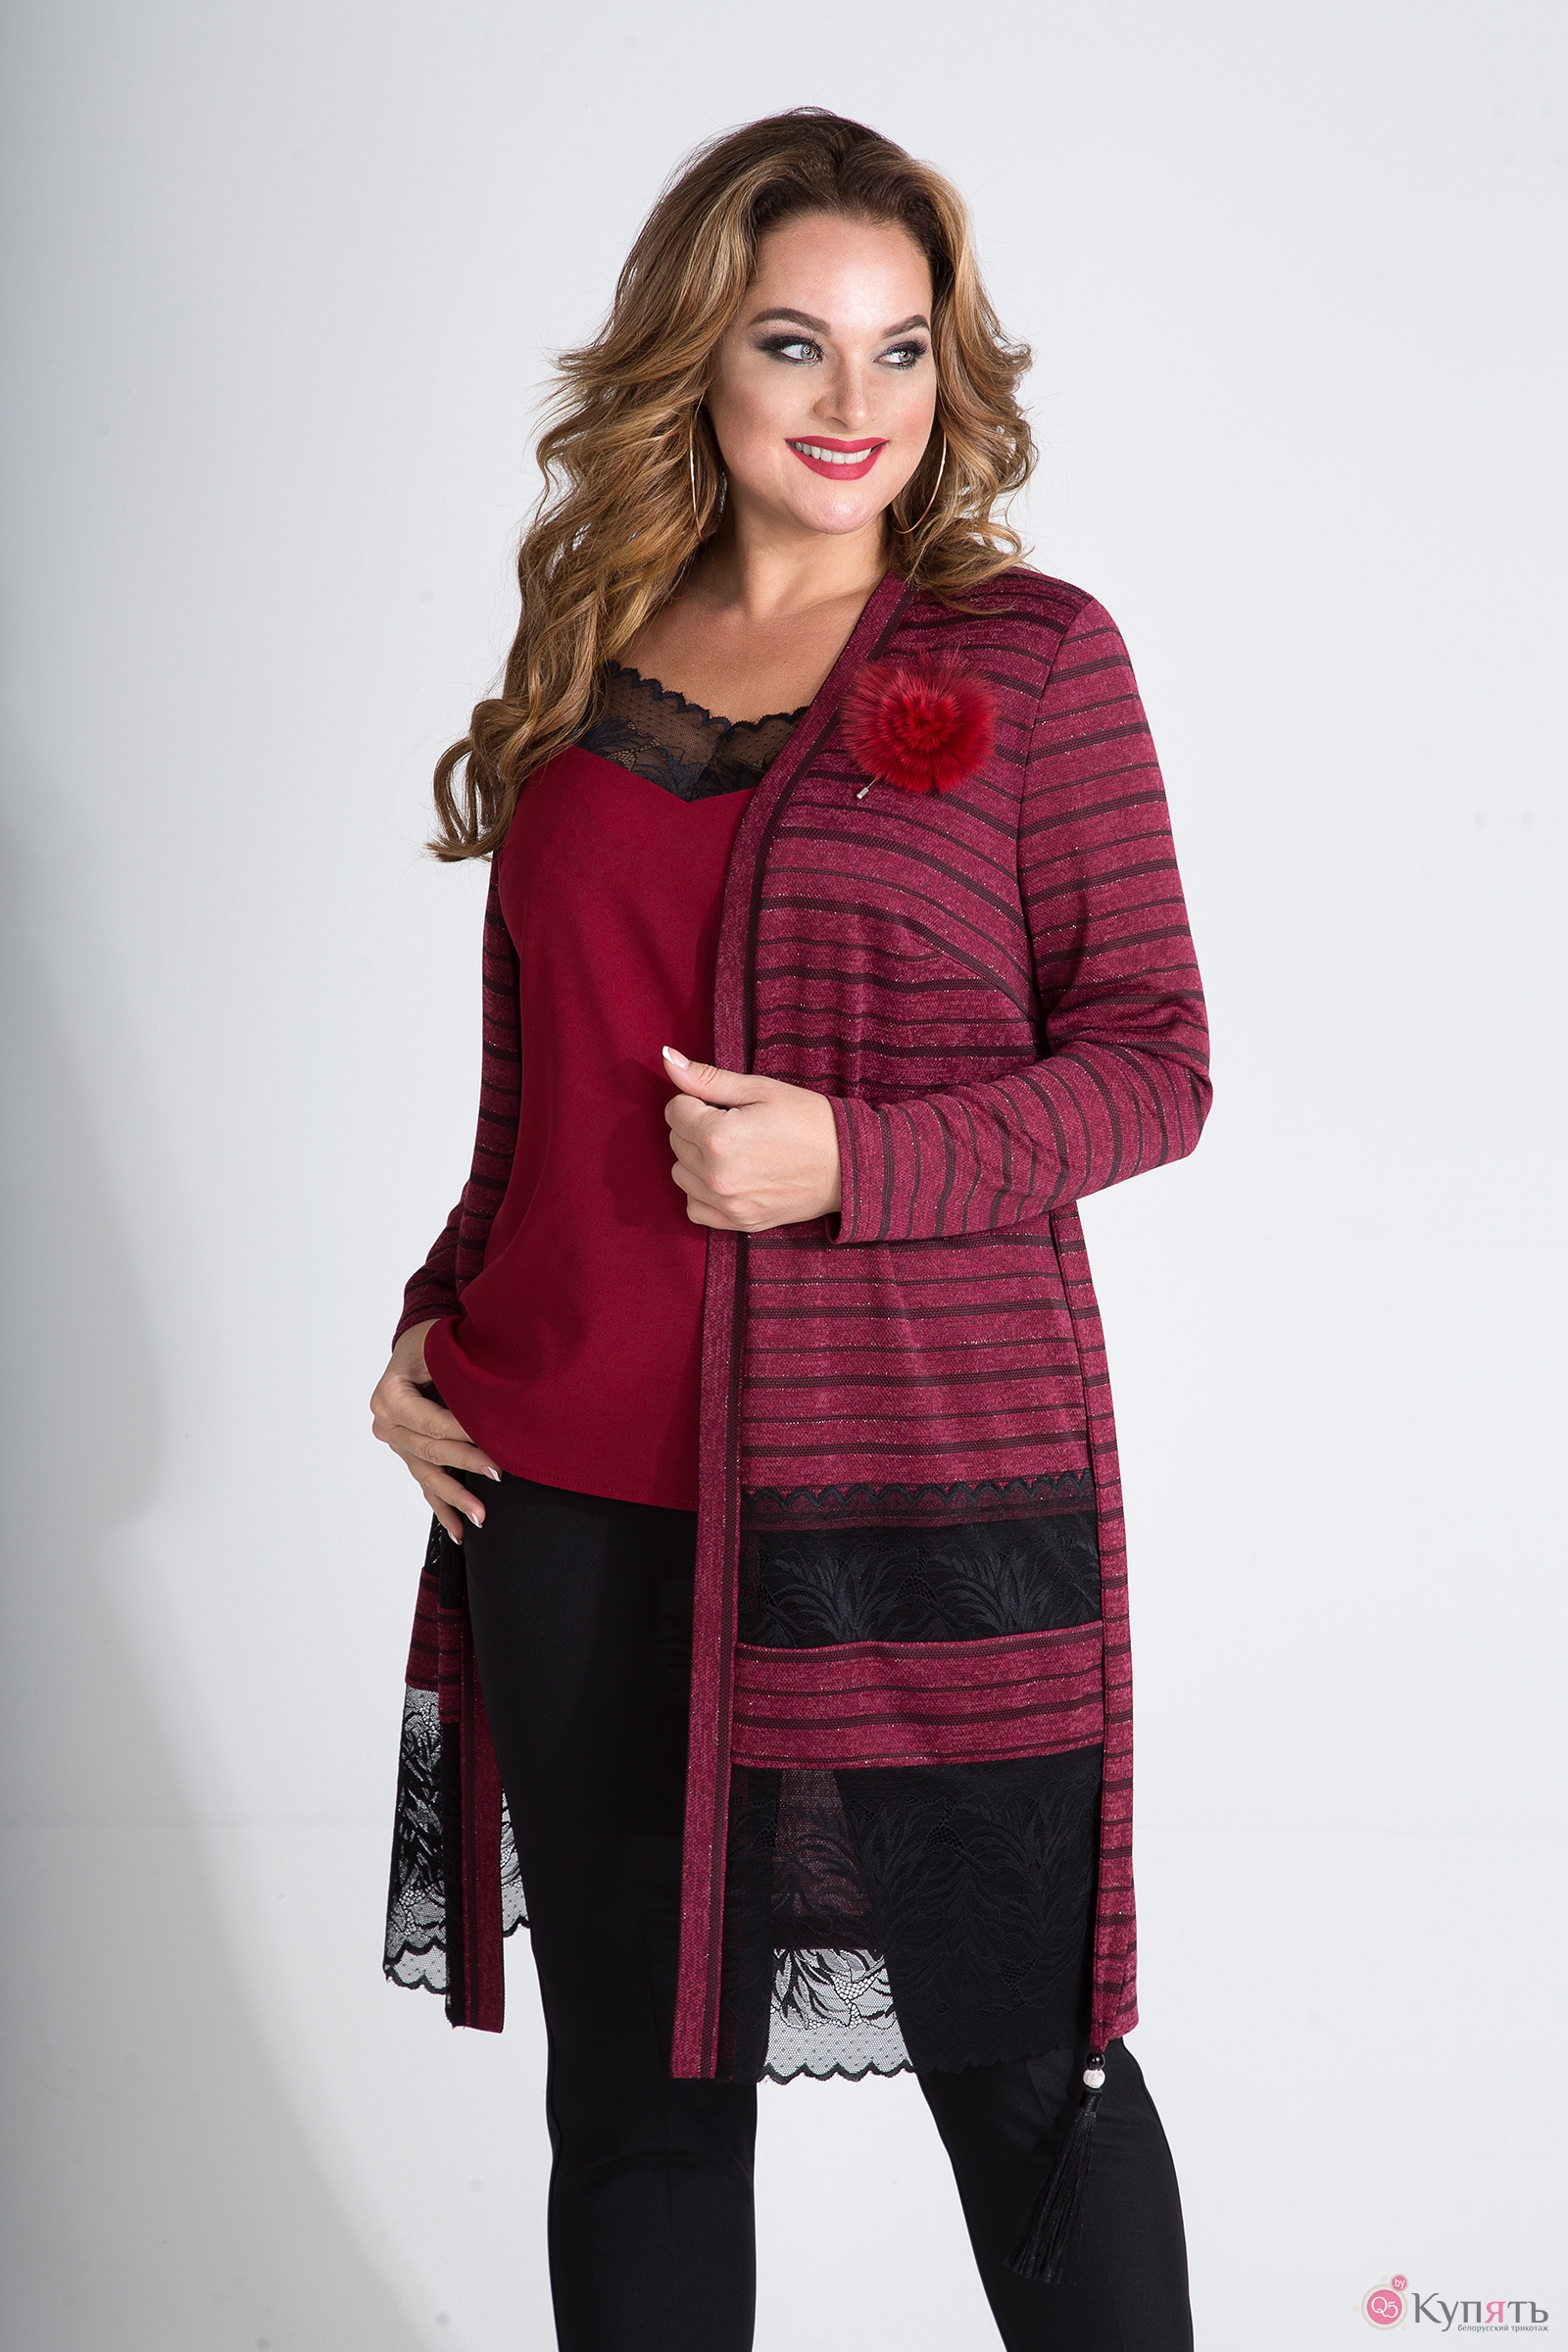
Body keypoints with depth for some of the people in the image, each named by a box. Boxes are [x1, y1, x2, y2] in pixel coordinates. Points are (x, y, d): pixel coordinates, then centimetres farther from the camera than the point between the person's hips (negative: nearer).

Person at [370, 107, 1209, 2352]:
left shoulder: (1031, 654, -1)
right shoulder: (591, 667, 11)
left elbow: (1153, 1059, -4)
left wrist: (854, 1159, -17)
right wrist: (438, 1323, 6)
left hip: (927, 1483, -4)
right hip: (576, 1487, 4)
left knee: (1024, 2077, 5)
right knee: (633, 2083, 14)